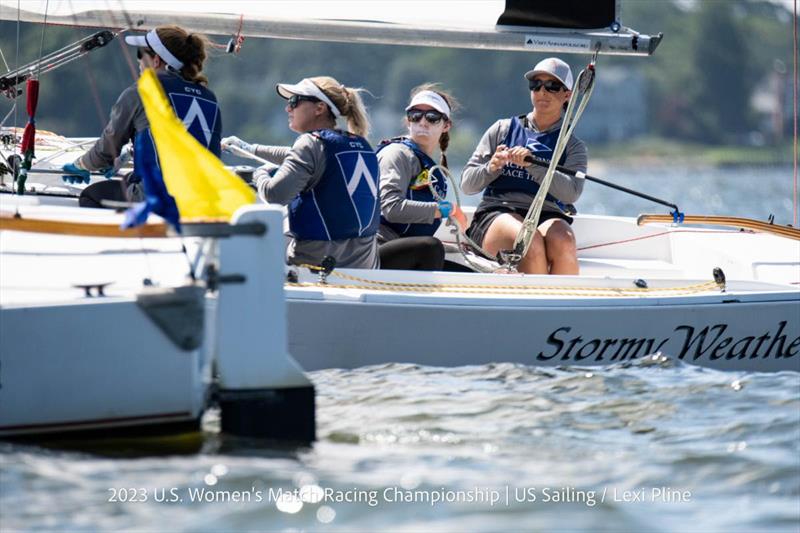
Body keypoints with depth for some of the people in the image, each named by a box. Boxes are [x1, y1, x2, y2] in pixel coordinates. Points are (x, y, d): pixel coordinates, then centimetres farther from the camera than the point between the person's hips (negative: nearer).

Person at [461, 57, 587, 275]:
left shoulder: (573, 146, 18)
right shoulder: (503, 129, 19)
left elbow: (571, 193, -4)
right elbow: (467, 185, 13)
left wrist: (532, 165, -17)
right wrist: (491, 168, -8)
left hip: (547, 215, 1)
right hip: (497, 213, -1)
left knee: (563, 242, -36)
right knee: (530, 241, -36)